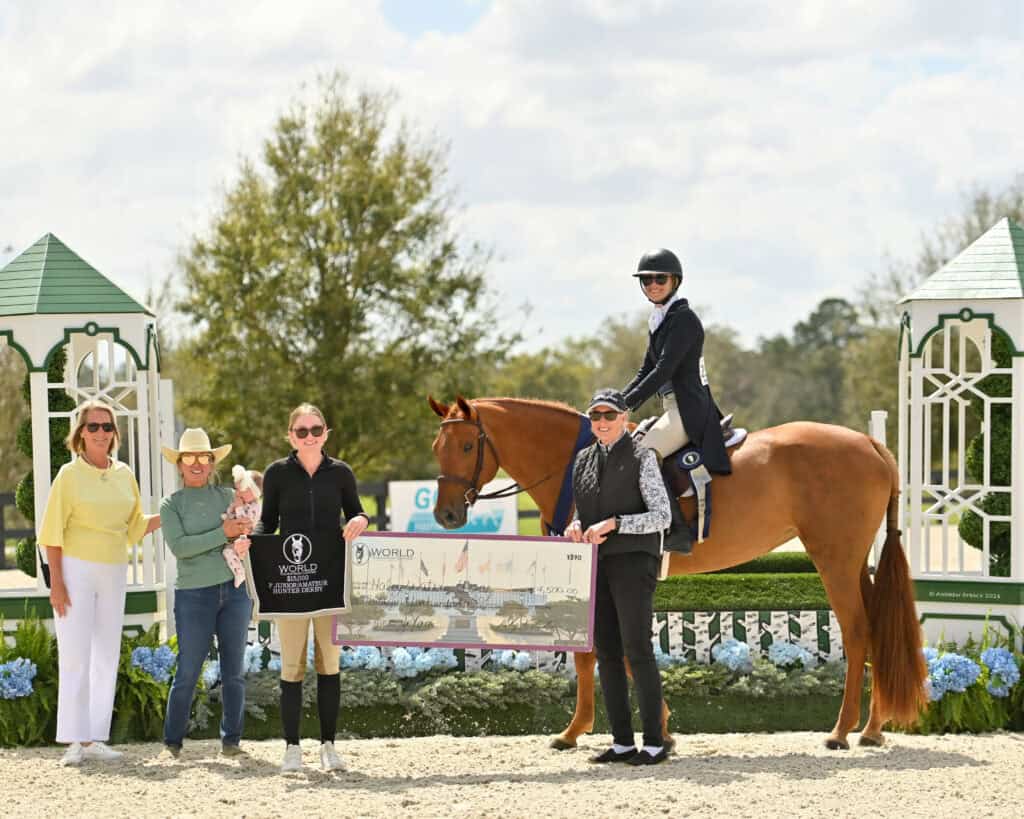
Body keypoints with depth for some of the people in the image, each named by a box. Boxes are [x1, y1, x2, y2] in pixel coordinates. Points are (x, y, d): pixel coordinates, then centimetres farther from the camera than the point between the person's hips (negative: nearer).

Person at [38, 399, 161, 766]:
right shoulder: (70, 474, -5)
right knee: (75, 656, -7)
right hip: (76, 569, -5)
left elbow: (135, 527, 17)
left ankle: (95, 738, 10)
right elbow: (53, 532, -6)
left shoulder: (124, 474, 9)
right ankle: (74, 741, -5)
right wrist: (56, 582, -12)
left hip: (113, 572, 5)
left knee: (107, 656, 5)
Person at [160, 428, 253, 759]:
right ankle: (172, 741, 6)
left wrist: (244, 539, -15)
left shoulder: (228, 496, 12)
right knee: (188, 672, -4)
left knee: (234, 670, 5)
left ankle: (231, 740, 13)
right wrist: (223, 534, -17)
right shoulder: (171, 504, 4)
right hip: (194, 595, -3)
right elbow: (179, 546, -10)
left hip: (235, 591, 3)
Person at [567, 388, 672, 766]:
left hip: (633, 561, -6)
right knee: (606, 652, 6)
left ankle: (654, 742, -4)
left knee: (637, 649, -9)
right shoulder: (584, 459, 13)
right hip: (595, 563, 6)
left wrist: (613, 524, -19)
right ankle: (622, 742, 12)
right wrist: (577, 526, -2)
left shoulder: (641, 457, -5)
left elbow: (662, 516, -10)